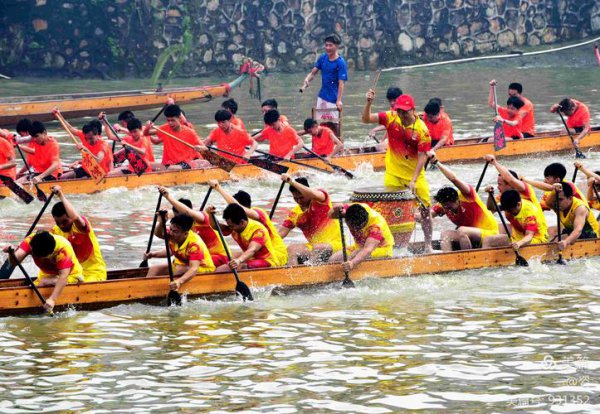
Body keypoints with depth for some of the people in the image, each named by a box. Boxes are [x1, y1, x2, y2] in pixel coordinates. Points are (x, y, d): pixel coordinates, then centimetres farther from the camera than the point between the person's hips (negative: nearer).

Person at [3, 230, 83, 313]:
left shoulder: (63, 248, -33)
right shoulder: (30, 240, -22)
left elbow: (64, 275, -40)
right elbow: (14, 261, -31)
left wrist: (52, 299, -49)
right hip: (46, 275, 5)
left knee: (45, 282, -31)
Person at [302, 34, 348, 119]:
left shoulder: (340, 63, -15)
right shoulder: (322, 58, 3)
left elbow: (341, 83, -19)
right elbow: (313, 72, 6)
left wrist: (339, 101, -27)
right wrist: (307, 80, -17)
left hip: (333, 99, -7)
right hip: (322, 97, 7)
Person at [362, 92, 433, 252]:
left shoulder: (422, 129, -17)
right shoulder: (391, 118, -9)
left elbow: (422, 157, -16)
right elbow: (366, 119, -11)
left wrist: (413, 181, -21)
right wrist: (369, 103, -29)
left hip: (415, 173, -2)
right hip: (393, 174, 2)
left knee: (425, 208, 0)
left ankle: (428, 245, 12)